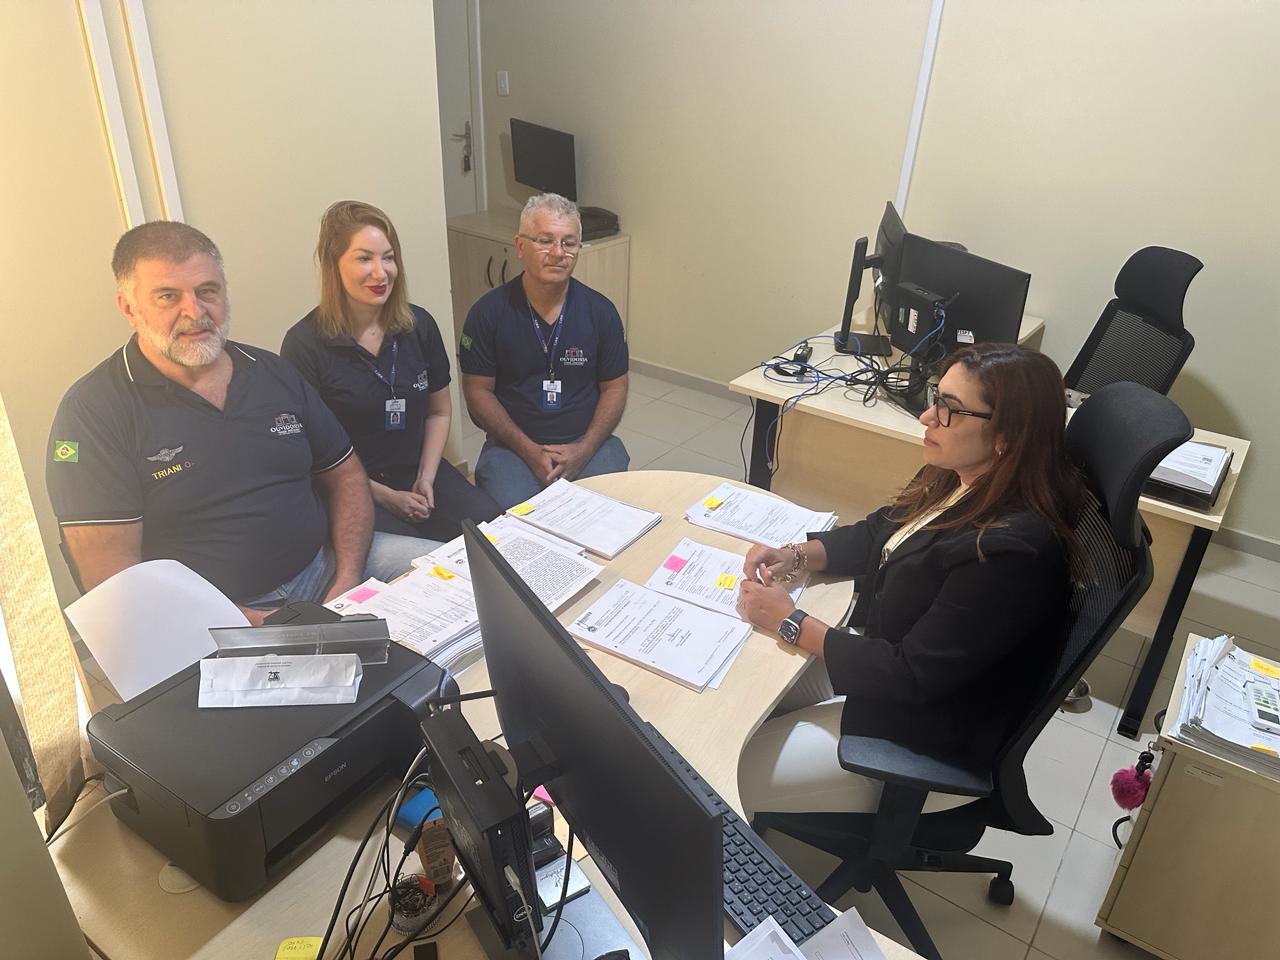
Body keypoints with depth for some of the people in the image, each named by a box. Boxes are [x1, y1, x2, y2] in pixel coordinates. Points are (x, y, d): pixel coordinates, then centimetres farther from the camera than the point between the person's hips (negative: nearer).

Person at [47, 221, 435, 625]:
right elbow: (114, 581, -11)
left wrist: (348, 579, -4)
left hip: (324, 566, 6)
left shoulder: (274, 374, 10)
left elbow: (346, 477, 14)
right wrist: (255, 623, -20)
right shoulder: (94, 411, -7)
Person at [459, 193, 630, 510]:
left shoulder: (600, 311, 2)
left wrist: (583, 450, -9)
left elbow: (614, 388, 6)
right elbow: (478, 392, -1)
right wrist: (530, 450, -12)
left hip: (587, 442, 2)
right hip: (512, 445, -1)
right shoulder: (489, 312, -3)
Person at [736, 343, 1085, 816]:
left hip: (922, 731, -8)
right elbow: (878, 533, 10)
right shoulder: (958, 481, -6)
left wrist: (790, 623, -22)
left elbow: (912, 676, -28)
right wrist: (795, 557, -7)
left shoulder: (1011, 552, -33)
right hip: (883, 654, 8)